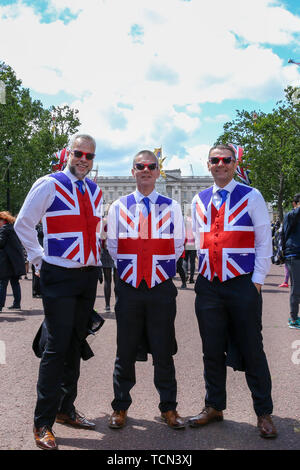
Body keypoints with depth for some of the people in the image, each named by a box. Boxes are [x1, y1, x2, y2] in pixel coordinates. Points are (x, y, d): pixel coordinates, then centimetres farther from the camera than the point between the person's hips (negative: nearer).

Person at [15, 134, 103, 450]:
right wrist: (39, 259, -3)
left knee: (75, 344, 13)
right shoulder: (49, 185, -5)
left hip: (88, 275, 6)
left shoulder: (95, 192, 13)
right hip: (59, 276, -6)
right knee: (57, 347, -7)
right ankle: (43, 423, 4)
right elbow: (23, 224, -2)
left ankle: (66, 409, 27)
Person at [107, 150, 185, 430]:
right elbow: (112, 246, 13)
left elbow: (177, 246, 12)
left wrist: (161, 269, 10)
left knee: (163, 351, 5)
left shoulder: (171, 207, 5)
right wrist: (128, 269, 11)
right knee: (125, 351, 7)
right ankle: (120, 407, 19)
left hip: (161, 289, 0)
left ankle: (168, 407, 17)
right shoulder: (118, 207, 6)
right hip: (128, 289, 0)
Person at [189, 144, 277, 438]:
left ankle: (264, 413, 15)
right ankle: (214, 407, 24)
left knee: (251, 350, 2)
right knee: (212, 350, 10)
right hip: (208, 286, 4)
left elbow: (264, 240, -1)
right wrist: (202, 272, 10)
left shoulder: (251, 196, 1)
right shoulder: (198, 201, 12)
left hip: (243, 284, -3)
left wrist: (258, 279, -7)